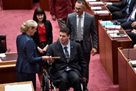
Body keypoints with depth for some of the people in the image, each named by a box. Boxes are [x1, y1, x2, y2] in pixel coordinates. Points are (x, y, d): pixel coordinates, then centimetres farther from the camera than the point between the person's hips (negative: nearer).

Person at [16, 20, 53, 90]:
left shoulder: (19, 37, 4)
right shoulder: (29, 41, -23)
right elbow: (31, 59, -23)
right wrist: (44, 58, -24)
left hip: (20, 68, 9)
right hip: (28, 71, -9)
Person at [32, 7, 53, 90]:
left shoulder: (48, 23, 0)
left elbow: (50, 36, 2)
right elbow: (32, 38, -3)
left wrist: (46, 47, -9)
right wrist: (39, 48, -10)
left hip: (47, 47, 1)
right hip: (37, 48, -1)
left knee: (48, 65, -1)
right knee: (40, 66, 3)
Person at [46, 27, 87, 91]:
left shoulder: (76, 46, 8)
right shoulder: (52, 47, 2)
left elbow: (82, 62, 16)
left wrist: (83, 75, 13)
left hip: (73, 69, 1)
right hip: (59, 70, -1)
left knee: (76, 79, -32)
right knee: (63, 80, -34)